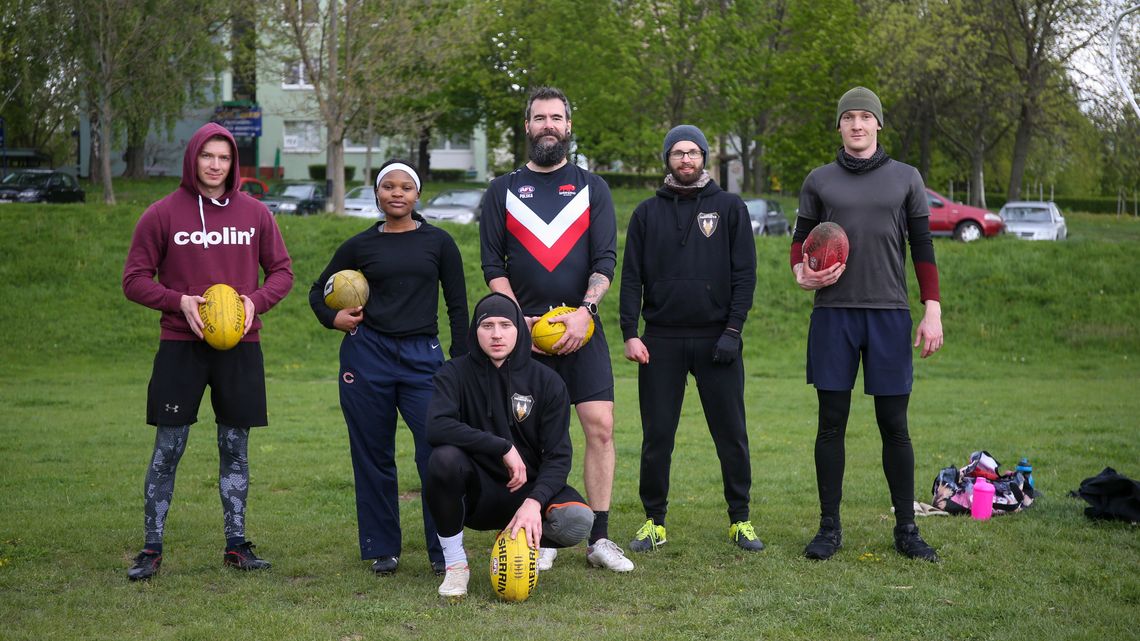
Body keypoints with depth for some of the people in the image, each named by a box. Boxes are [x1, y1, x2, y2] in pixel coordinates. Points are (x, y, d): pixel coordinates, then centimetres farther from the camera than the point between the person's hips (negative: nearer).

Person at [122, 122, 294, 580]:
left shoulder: (255, 214, 5)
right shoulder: (162, 214, -1)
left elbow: (282, 271, 11)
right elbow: (135, 280, 1)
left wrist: (256, 301, -8)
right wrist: (179, 302, -15)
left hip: (240, 347, 2)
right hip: (180, 347, -2)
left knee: (235, 448, 8)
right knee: (168, 449, 0)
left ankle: (236, 544, 17)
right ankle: (151, 548, 10)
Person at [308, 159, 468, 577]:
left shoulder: (438, 243, 7)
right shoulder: (360, 246, 8)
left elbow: (457, 306, 9)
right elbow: (319, 291, 19)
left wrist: (460, 363, 2)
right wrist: (333, 319, -1)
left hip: (422, 358, -1)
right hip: (366, 356, 1)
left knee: (438, 452, -11)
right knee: (374, 457, 5)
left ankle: (444, 550, -1)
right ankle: (383, 549, 16)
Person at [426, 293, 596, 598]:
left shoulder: (547, 382, -2)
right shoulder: (455, 374, -5)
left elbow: (558, 456, -8)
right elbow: (437, 426, -24)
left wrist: (534, 501, -26)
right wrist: (503, 447, -27)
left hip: (527, 489, 1)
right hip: (475, 494, -1)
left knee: (578, 520, -29)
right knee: (445, 457, -34)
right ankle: (455, 563, -14)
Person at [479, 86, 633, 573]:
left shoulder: (591, 187, 11)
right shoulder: (503, 191, 11)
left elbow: (605, 259, 3)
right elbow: (492, 265, 6)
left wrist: (584, 310, -12)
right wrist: (517, 317, -7)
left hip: (582, 327, 0)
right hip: (525, 328, 0)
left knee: (600, 426, -8)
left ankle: (598, 538, -1)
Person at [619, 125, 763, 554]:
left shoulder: (730, 208, 6)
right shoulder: (648, 212, 10)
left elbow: (745, 274, 1)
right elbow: (631, 277, 6)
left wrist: (733, 330, -8)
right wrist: (629, 333, -5)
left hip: (716, 338, -1)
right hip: (661, 339, 1)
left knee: (731, 435, 2)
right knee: (657, 437, 3)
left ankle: (740, 520, 14)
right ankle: (654, 521, 14)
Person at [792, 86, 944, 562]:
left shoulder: (905, 178, 9)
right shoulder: (820, 181, 10)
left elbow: (923, 249, 8)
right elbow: (800, 239, 15)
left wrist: (932, 312, 0)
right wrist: (802, 272, -8)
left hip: (889, 314, 0)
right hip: (833, 313, 1)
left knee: (894, 425, 2)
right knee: (831, 423, 2)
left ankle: (906, 529, 12)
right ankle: (829, 527, 10)